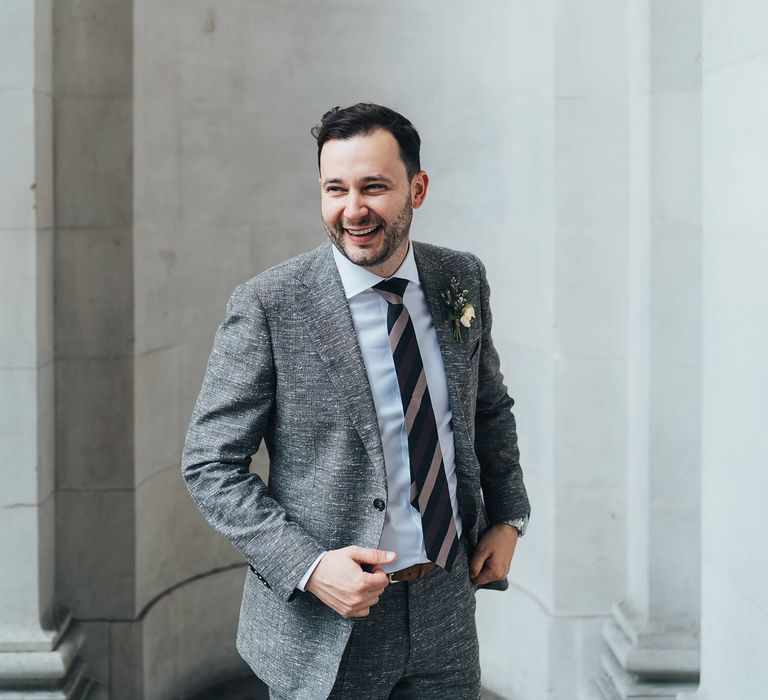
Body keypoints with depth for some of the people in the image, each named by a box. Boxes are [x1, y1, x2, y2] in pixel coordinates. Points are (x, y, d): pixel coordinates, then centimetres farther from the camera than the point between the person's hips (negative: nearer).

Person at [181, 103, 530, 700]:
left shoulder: (462, 281, 1)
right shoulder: (268, 307, -14)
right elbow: (211, 466, -11)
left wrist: (508, 516, 5)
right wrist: (309, 567, -20)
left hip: (446, 609, 4)